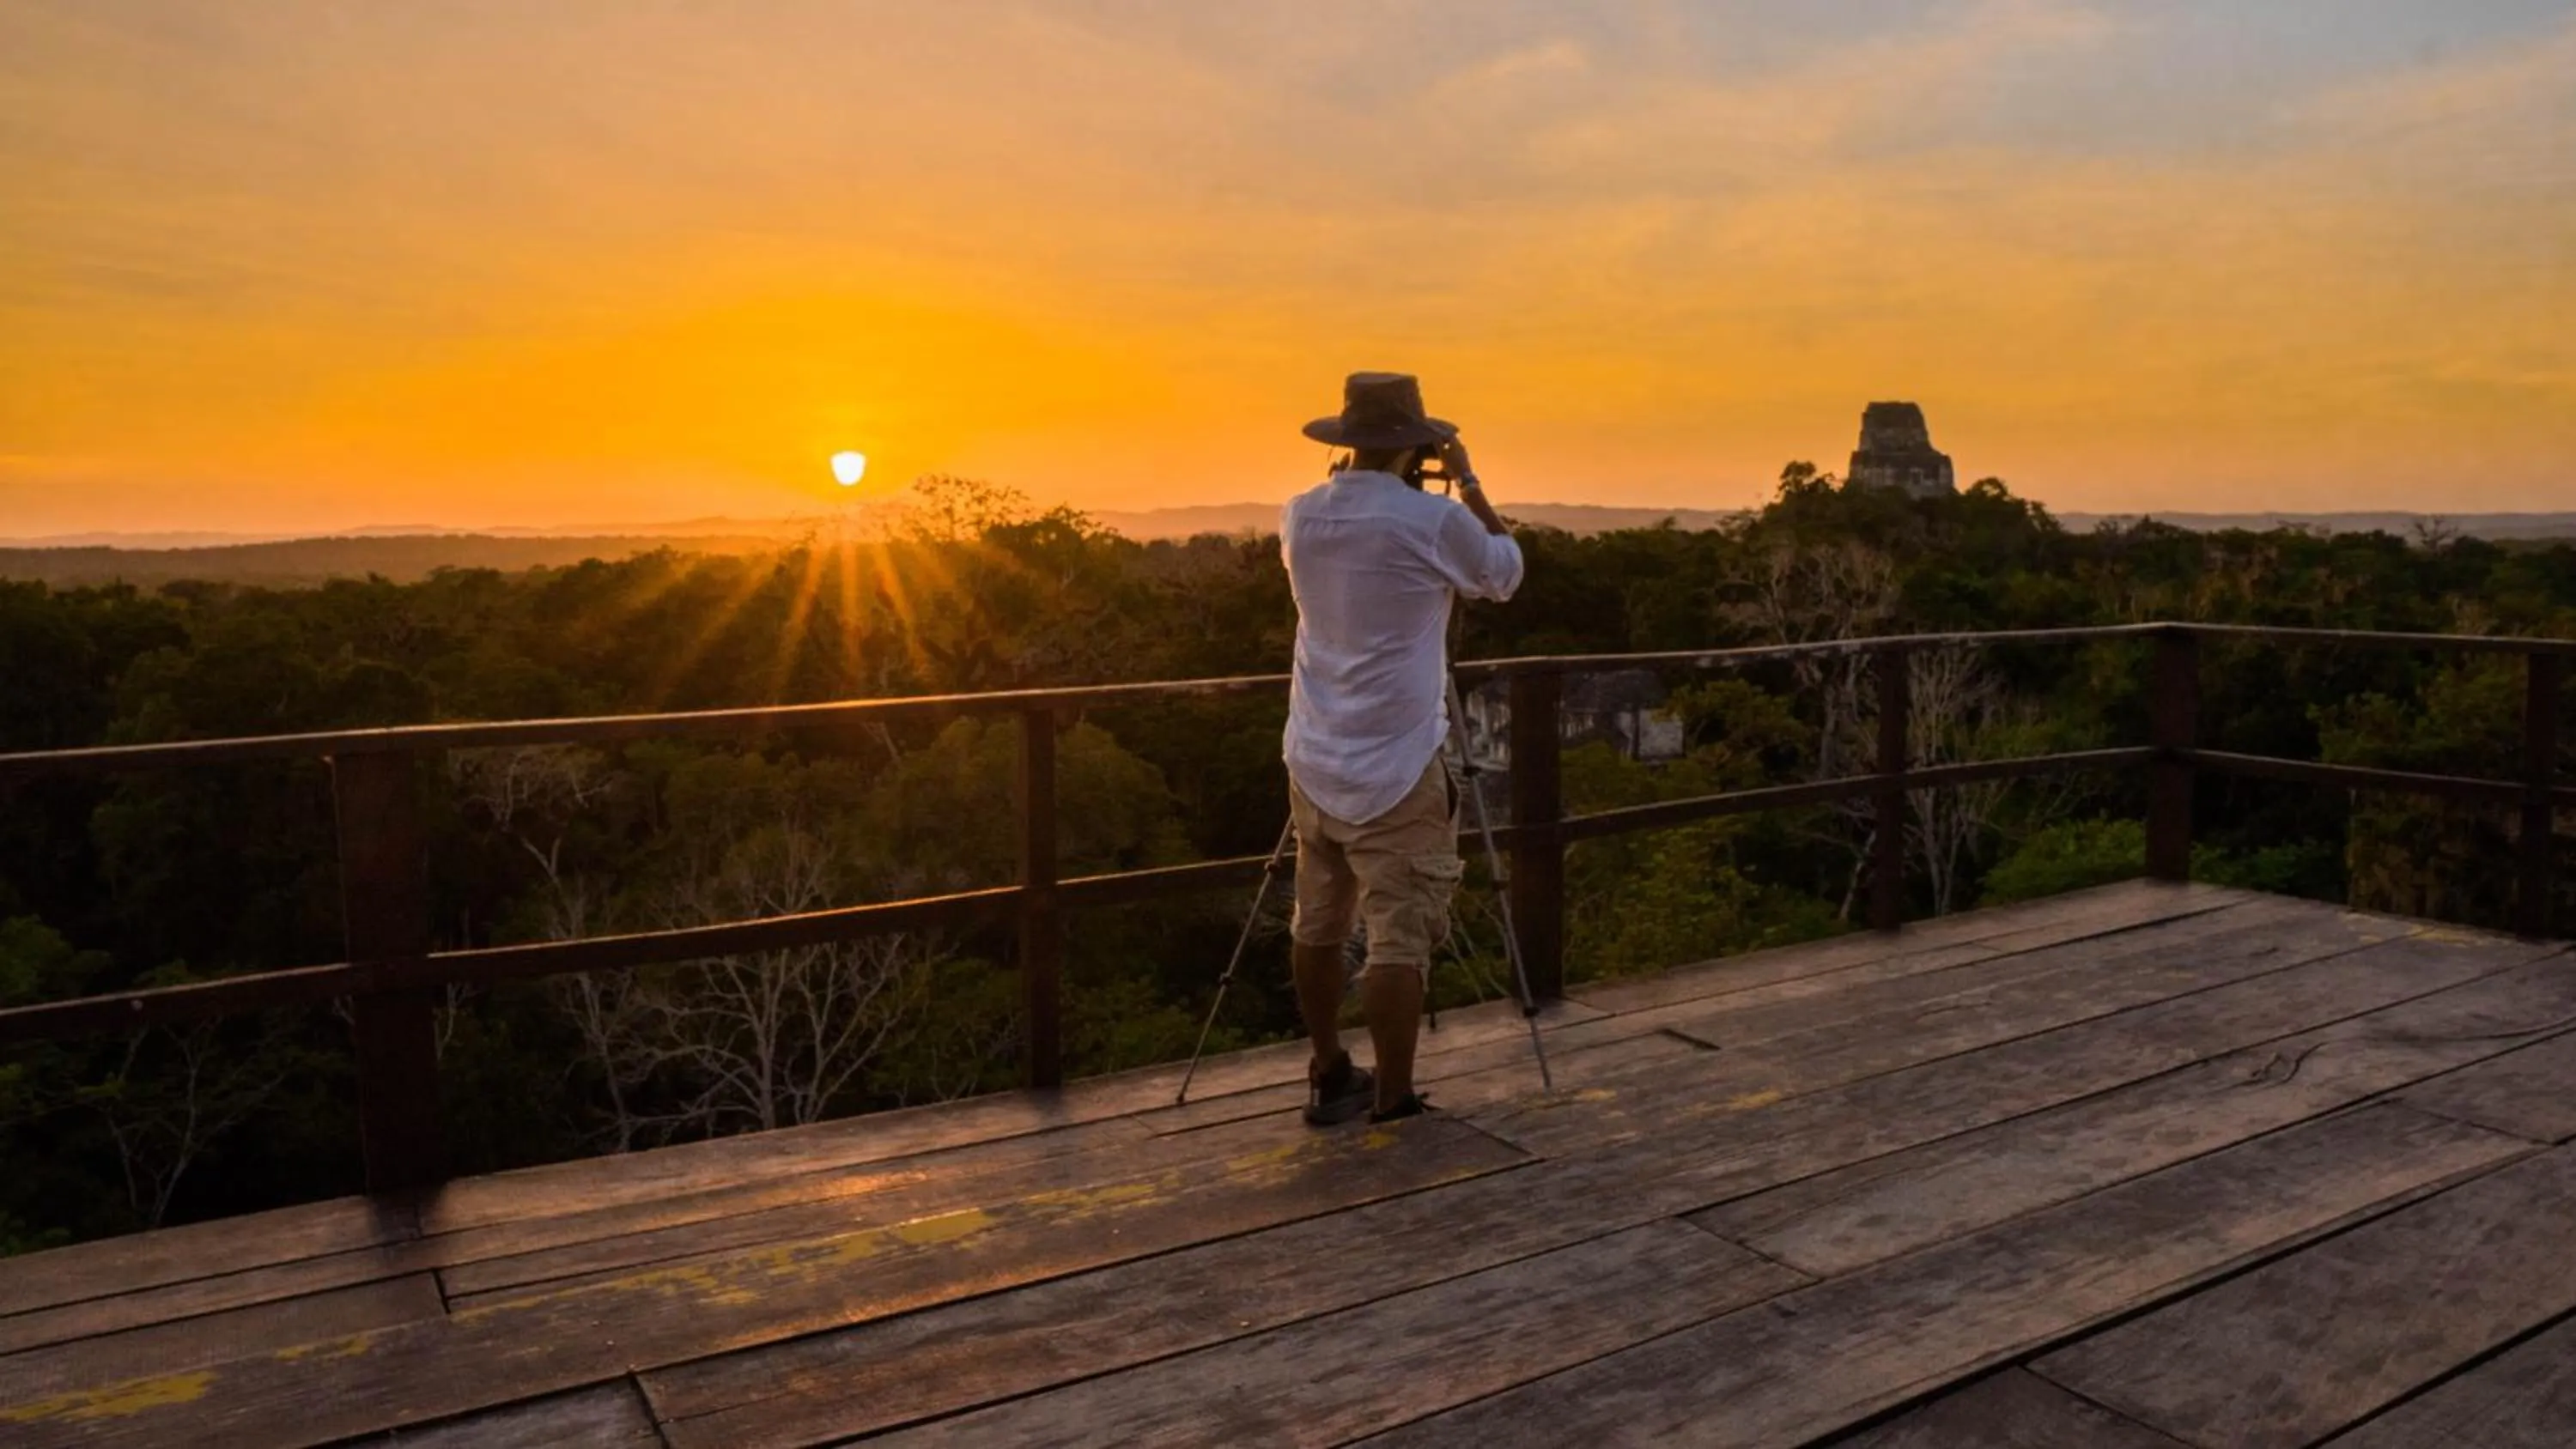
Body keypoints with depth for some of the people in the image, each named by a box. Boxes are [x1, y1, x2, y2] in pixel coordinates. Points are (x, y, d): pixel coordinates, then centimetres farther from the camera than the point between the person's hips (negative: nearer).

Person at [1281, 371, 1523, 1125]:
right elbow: (1505, 573, 7)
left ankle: (1330, 1077, 25)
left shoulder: (1301, 517, 4)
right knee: (1399, 937, -2)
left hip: (1315, 762, 7)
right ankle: (1392, 1101, 2)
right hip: (1395, 769, -7)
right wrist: (1467, 482, 13)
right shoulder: (1432, 520, -12)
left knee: (1318, 924, 14)